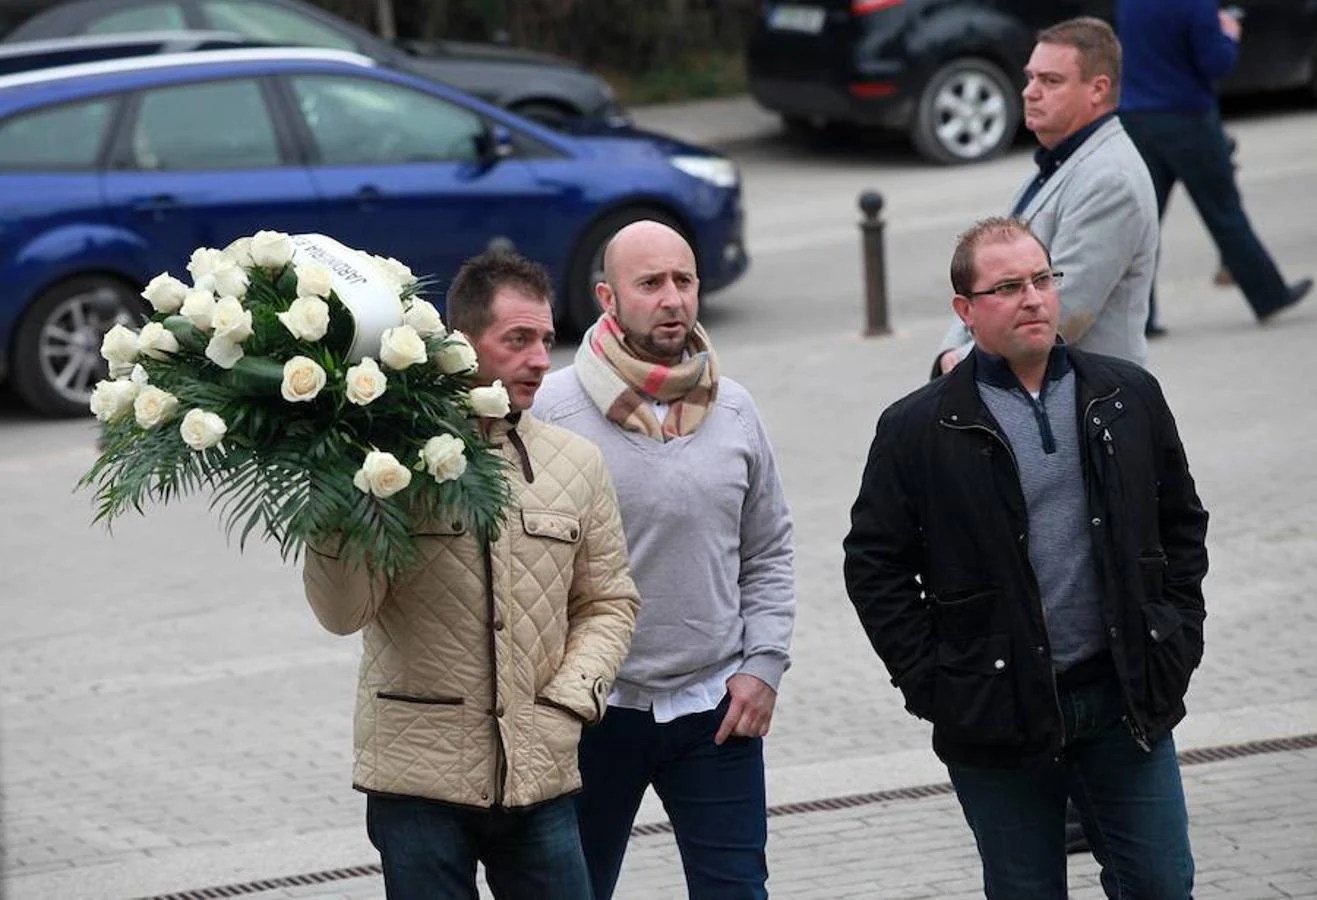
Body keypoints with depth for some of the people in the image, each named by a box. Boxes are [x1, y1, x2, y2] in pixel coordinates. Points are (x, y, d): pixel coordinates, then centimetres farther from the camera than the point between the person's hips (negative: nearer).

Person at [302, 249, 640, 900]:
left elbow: (609, 602, 15)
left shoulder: (576, 463, 9)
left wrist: (567, 700, 0)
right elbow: (344, 613, -7)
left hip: (540, 774, 4)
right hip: (419, 774, -3)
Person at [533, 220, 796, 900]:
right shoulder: (552, 410, -9)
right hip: (593, 712, -3)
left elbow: (769, 554, 13)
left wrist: (763, 664, 2)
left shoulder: (733, 410, 5)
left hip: (718, 710, 3)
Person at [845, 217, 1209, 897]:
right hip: (1001, 711, -2)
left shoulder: (1128, 397, 5)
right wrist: (929, 682, -6)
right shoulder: (917, 429, -5)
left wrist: (1178, 635, 5)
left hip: (1126, 701, 2)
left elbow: (1181, 521, 14)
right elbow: (874, 564, -1)